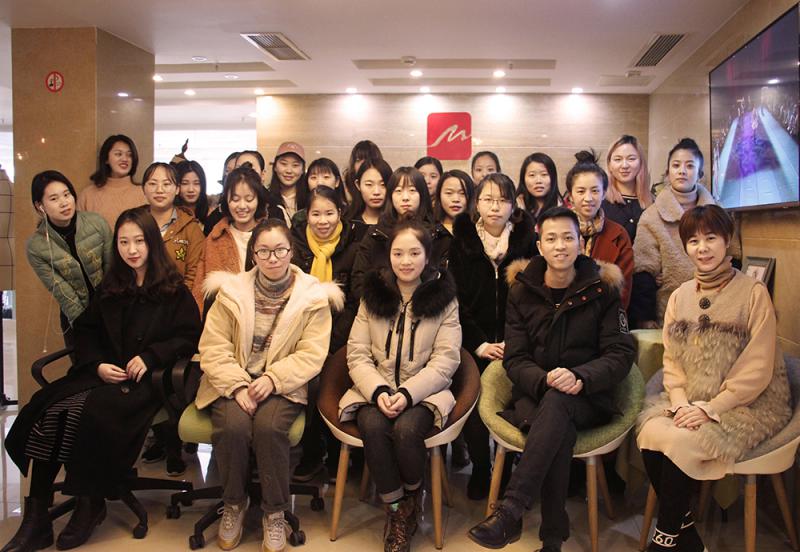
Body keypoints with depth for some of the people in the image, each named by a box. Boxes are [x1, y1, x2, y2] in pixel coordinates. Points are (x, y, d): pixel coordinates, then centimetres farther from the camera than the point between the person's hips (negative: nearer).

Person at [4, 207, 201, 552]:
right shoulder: (108, 288, 20)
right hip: (102, 373, 5)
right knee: (46, 408, -24)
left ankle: (90, 505, -11)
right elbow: (86, 332, 20)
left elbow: (188, 338, 0)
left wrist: (150, 356, -14)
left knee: (90, 411, -33)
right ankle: (36, 518, -19)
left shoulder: (173, 290, 4)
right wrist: (97, 365, 1)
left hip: (146, 379, -5)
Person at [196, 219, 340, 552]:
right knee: (233, 425, -29)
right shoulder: (231, 292, 5)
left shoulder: (312, 297, 2)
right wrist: (238, 386, -17)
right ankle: (234, 504, 0)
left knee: (268, 425, -31)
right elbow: (213, 348, -2)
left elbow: (311, 354, -5)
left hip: (282, 384, -1)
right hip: (233, 382, 1)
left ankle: (274, 513, -7)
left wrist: (272, 379, -20)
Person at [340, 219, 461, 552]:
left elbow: (445, 361, -4)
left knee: (406, 428, -31)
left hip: (424, 392, -1)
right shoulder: (372, 295, 9)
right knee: (373, 426, -30)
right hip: (375, 391, 2)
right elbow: (357, 354, 3)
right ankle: (395, 509, -9)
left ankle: (412, 499, 1)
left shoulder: (443, 299, 3)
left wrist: (407, 394, -19)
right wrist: (378, 391, -16)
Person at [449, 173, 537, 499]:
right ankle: (479, 470, 6)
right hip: (473, 344, 0)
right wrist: (479, 343, -8)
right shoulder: (461, 242, 5)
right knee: (474, 407, -14)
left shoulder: (527, 241, 5)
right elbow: (456, 300, 1)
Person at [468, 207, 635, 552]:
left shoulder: (602, 288, 3)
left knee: (557, 403, -37)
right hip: (533, 394, 1)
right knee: (560, 432, -34)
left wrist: (580, 377, -23)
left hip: (587, 399, -1)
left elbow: (621, 353, -3)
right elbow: (515, 360, 0)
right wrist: (545, 380, -22)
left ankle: (510, 511, -41)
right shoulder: (522, 291, 6)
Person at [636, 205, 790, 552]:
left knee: (679, 441, -27)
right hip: (691, 401, 5)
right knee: (649, 431, -23)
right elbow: (671, 358, 6)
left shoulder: (753, 293, -7)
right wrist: (680, 402, -11)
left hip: (749, 405, -5)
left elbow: (757, 368, -11)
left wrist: (710, 408, -17)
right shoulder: (680, 295, 10)